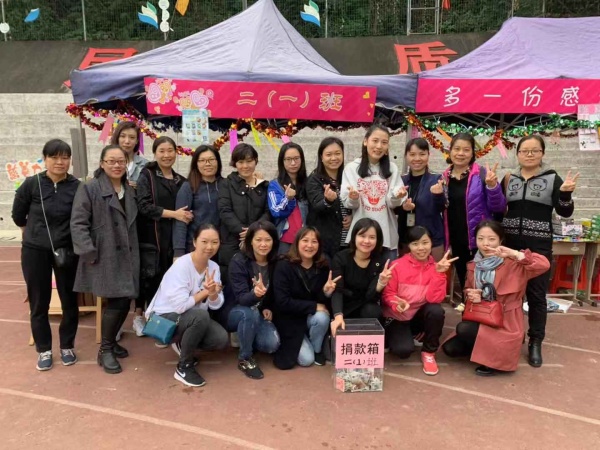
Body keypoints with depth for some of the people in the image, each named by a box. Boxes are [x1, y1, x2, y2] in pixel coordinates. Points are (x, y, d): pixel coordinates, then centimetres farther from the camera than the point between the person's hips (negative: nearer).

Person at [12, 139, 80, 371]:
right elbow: (17, 215, 6)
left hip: (67, 251, 0)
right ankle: (44, 350, 25)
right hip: (35, 251, 0)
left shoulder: (77, 187, -9)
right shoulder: (31, 184, -7)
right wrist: (34, 232, 13)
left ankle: (67, 346, 27)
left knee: (69, 301, 9)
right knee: (38, 303, 9)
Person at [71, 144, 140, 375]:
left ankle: (111, 341, 30)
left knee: (125, 302, 8)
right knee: (115, 302, -11)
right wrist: (89, 253, -18)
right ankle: (105, 350, 8)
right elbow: (78, 224, -12)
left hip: (127, 257, 7)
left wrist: (135, 252, 13)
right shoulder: (89, 189, -6)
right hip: (104, 257, -7)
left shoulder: (130, 191, 15)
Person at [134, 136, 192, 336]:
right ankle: (140, 316, 13)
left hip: (172, 237, 4)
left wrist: (185, 215, -1)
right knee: (149, 277, -3)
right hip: (150, 236, -4)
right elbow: (144, 206, -12)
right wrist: (173, 213, -18)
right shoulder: (146, 176, 0)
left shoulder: (180, 180, 14)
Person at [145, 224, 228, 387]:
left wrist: (213, 293, -28)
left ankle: (182, 343, 14)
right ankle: (184, 367, -13)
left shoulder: (214, 267, -4)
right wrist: (205, 292, -18)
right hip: (164, 318, -6)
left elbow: (216, 305, -6)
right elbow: (180, 305, -32)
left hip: (193, 318, 6)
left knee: (221, 339, -17)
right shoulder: (181, 266, -24)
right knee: (201, 315, -35)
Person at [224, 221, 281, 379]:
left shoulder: (276, 263, -9)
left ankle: (248, 341, 13)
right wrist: (254, 293, -50)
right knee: (250, 313, -37)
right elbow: (242, 298, -28)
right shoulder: (238, 262, -22)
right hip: (235, 312, -3)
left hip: (259, 313, 4)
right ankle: (244, 359, -14)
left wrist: (268, 309, -11)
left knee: (272, 345, -21)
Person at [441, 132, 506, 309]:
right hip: (456, 239, 5)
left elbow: (499, 208, -8)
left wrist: (492, 186, -24)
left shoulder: (482, 174, -8)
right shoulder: (444, 177, 5)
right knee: (462, 277, 17)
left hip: (478, 239, -4)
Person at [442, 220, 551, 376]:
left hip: (505, 323, -6)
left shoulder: (512, 264, -15)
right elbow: (468, 289, 16)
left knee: (463, 329, -27)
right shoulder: (473, 266, 2)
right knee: (450, 348, -4)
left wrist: (513, 253, -33)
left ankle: (496, 358, -4)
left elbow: (544, 265, -29)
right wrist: (470, 295, -8)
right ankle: (485, 347, 17)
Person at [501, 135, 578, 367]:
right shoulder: (509, 178, 6)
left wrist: (565, 193, -22)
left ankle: (535, 342, 14)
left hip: (538, 246, -2)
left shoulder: (552, 178, 0)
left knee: (536, 294, 3)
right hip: (510, 243, 2)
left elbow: (565, 212, -3)